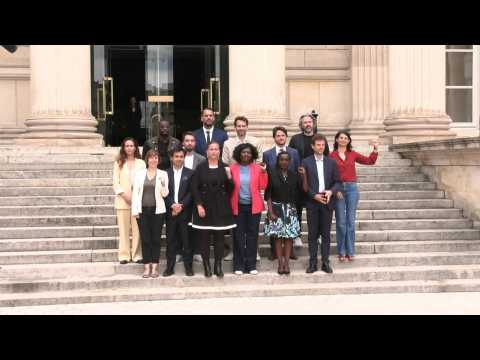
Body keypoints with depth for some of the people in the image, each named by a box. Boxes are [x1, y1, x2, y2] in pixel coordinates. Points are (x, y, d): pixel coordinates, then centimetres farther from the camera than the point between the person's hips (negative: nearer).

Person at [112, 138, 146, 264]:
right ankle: (124, 255, 8)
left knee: (137, 229, -1)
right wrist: (125, 195, -9)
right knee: (123, 229, 2)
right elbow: (116, 182, 3)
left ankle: (137, 255, 6)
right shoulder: (118, 163, 8)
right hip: (122, 200, 0)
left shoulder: (141, 163, 6)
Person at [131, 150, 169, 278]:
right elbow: (135, 193, 4)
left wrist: (163, 185, -20)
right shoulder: (139, 174, 6)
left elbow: (165, 194, -1)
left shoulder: (163, 174, 2)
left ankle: (155, 266, 11)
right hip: (143, 210, 1)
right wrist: (135, 210, -3)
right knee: (145, 239, 3)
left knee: (156, 239, 4)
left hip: (157, 210, -1)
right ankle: (147, 267, 10)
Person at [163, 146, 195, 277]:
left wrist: (181, 205, -12)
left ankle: (188, 266, 9)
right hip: (170, 211, 1)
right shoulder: (166, 173, 8)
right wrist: (172, 205, -11)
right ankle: (170, 267, 11)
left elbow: (191, 192, -2)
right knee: (171, 240, 5)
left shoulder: (190, 173, 4)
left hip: (185, 211, -1)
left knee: (186, 240, 1)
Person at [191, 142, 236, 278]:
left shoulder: (224, 168, 6)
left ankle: (218, 266, 13)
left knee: (219, 237, 4)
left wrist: (229, 177, -13)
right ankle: (207, 266, 10)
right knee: (204, 238, 2)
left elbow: (231, 189, 4)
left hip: (221, 208, 1)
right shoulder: (200, 168, 1)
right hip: (204, 208, -1)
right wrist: (199, 205, -10)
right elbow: (195, 188, -2)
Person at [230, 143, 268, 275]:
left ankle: (251, 265, 13)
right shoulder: (232, 168, 2)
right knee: (239, 235, 3)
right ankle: (239, 265, 11)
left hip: (253, 206, 1)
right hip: (238, 206, -1)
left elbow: (262, 186, -3)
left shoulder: (257, 168, 3)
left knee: (252, 235, 5)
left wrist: (264, 172, -11)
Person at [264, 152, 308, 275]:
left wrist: (304, 176, -12)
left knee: (289, 237, -1)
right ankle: (280, 263, 7)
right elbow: (268, 195, -3)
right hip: (276, 209, -2)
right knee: (278, 237, -1)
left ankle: (286, 263, 6)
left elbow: (304, 189, -2)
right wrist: (270, 211, -9)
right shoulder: (272, 174, -2)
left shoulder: (294, 175, 6)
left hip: (290, 209, 2)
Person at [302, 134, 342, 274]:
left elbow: (338, 182, 8)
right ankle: (312, 263, 9)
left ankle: (325, 262, 11)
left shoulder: (331, 162, 9)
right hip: (312, 202, -1)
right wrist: (314, 195, -12)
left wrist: (331, 191, -11)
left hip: (327, 202, 2)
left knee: (326, 234, 5)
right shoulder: (306, 162, 2)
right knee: (312, 234, 3)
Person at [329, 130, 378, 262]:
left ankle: (350, 251, 12)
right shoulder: (332, 155, -1)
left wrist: (375, 150, 2)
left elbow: (370, 161, 14)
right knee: (340, 222, 2)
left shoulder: (353, 154, 9)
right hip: (338, 190, -2)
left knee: (350, 221, 4)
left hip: (352, 188, 2)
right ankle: (342, 252, 12)